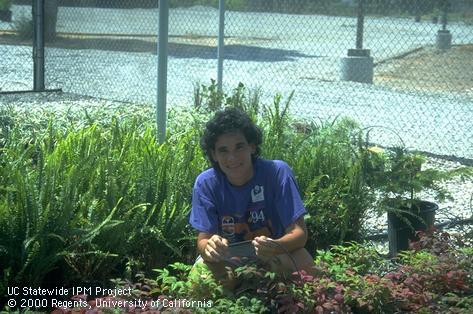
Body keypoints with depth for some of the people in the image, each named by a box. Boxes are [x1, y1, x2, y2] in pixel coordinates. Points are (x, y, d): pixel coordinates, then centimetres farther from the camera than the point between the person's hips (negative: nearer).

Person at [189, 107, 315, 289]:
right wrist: (208, 247, -43)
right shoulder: (206, 183, -13)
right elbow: (203, 239, -15)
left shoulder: (277, 172, -18)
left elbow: (299, 232, -22)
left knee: (304, 264, -32)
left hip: (274, 255, 0)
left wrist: (274, 246, -46)